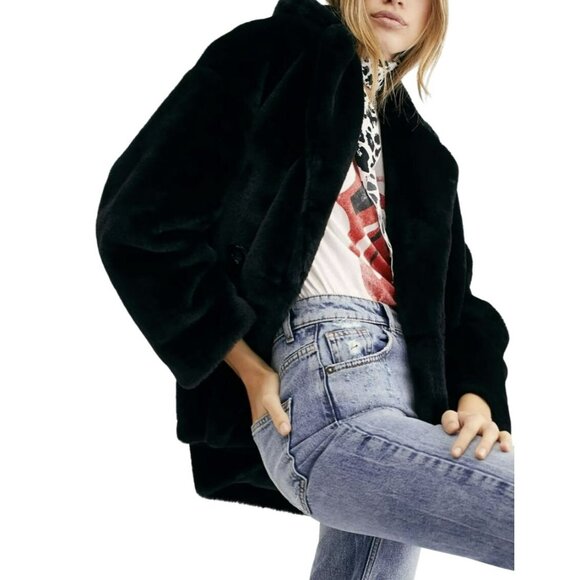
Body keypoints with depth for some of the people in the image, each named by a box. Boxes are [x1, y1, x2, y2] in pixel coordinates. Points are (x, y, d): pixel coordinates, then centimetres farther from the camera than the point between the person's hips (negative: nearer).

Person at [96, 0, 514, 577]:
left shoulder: (415, 146, 25)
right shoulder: (273, 55, 4)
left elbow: (452, 293, 19)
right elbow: (141, 220, -5)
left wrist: (474, 395, -2)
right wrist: (247, 368, -8)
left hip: (410, 403, 8)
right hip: (327, 402, -8)